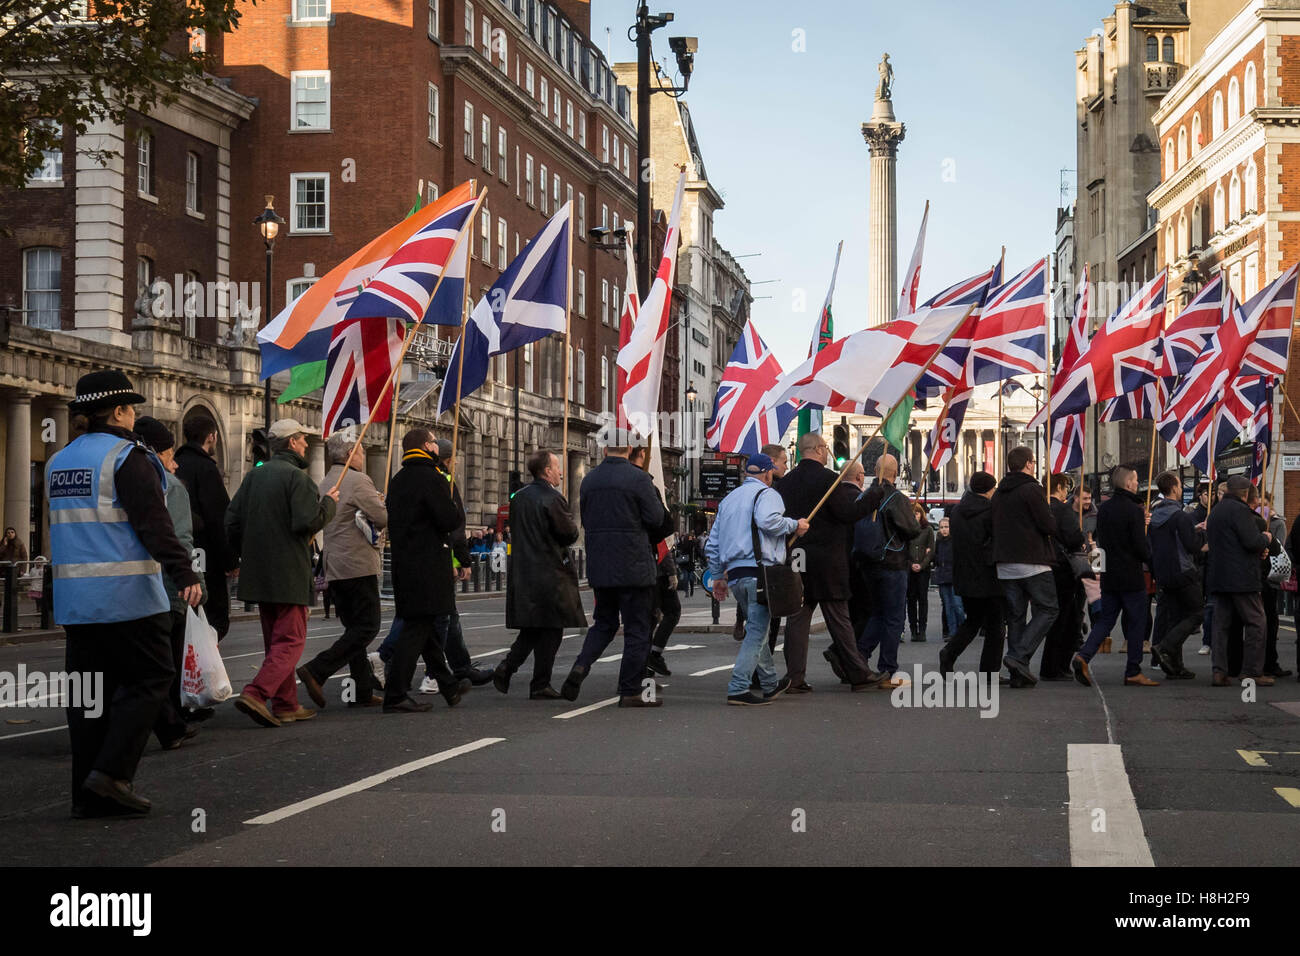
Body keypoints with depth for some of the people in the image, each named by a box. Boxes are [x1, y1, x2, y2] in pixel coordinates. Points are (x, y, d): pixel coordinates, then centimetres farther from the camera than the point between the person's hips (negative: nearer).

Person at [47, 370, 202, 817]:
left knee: (88, 691, 9)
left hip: (73, 597, 8)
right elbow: (154, 524, -17)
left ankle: (89, 793, 10)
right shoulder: (127, 457, -10)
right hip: (125, 594, -7)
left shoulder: (57, 462, 14)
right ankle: (111, 772, -8)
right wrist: (185, 574, -20)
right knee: (150, 678, 3)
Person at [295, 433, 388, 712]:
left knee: (354, 627, 12)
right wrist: (380, 503, 6)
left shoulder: (325, 483, 16)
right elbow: (383, 519, -15)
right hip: (358, 565, -9)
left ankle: (363, 691, 10)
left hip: (333, 569, 9)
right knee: (367, 627, -6)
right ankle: (317, 670, -16)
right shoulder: (358, 481, -11)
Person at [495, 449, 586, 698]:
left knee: (531, 628, 16)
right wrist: (569, 517, 7)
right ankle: (540, 685, 3)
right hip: (550, 573, -7)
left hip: (522, 572, 7)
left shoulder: (518, 497, 9)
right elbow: (570, 534, -11)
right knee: (551, 630, 1)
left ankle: (506, 667, 2)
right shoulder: (553, 499, -14)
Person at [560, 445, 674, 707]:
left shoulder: (589, 479, 8)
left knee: (604, 623, 18)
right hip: (633, 566, -5)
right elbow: (655, 519, -10)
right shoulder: (638, 478, -11)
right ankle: (630, 691, 4)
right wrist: (655, 496, 8)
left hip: (599, 566, 5)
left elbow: (586, 521, 14)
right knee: (636, 628, 3)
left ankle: (581, 667, -5)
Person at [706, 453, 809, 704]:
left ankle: (770, 685, 27)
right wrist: (794, 525, -8)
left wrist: (718, 576, 28)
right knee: (757, 630, -7)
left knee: (757, 628, 18)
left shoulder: (728, 499, 22)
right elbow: (767, 520, -23)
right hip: (759, 570, -8)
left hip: (734, 573, 8)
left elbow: (713, 543, 23)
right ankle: (738, 688, -15)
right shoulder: (766, 493, -1)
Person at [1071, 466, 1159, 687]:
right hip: (1131, 577, -6)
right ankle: (1133, 672, 6)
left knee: (1105, 619, 11)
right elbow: (1141, 547, -17)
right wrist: (1150, 559, 4)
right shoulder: (1134, 511, -14)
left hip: (1109, 575, 6)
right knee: (1136, 623, 4)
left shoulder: (1103, 509, 8)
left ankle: (1083, 655, -11)